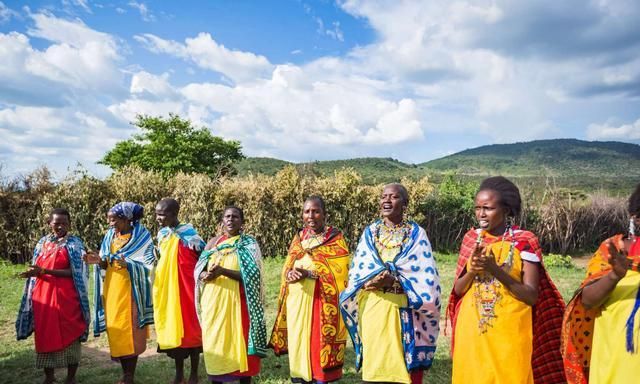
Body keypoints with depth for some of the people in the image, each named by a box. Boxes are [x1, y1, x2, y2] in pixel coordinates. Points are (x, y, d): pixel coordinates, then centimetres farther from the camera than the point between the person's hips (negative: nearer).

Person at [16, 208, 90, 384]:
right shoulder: (42, 243, 10)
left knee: (69, 334, 2)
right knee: (45, 335, 10)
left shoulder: (74, 244, -4)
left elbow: (74, 272, -13)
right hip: (43, 296, 5)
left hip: (66, 297, -4)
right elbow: (36, 269, 18)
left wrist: (44, 271, -20)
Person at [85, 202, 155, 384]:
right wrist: (99, 261, -12)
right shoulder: (110, 236, 9)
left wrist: (128, 264, -27)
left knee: (130, 330, -2)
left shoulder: (141, 236, -7)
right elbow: (107, 264, 10)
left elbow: (148, 264, -11)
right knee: (116, 329, 9)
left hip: (130, 290, -5)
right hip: (112, 290, 6)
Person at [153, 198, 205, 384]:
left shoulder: (189, 234, -12)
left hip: (187, 287, -6)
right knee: (172, 327, 12)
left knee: (190, 326, 4)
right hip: (167, 288, 6)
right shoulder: (162, 234, 7)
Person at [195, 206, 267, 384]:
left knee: (239, 341, -1)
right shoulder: (214, 242, 11)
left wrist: (223, 271, -22)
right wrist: (207, 275, -15)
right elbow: (199, 270, 8)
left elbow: (250, 275, -12)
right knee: (214, 342, 7)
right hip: (213, 302, 4)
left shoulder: (249, 243, -1)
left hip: (236, 302, -3)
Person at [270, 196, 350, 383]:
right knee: (297, 343, 8)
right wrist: (291, 273, -12)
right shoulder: (299, 237, 13)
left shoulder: (335, 237, -2)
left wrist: (308, 273, -20)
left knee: (318, 344, -3)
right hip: (297, 300, 5)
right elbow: (287, 268, 12)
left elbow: (338, 271, -11)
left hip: (321, 301, -5)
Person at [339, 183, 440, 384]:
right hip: (372, 308, 3)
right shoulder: (370, 232, 7)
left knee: (404, 366, 2)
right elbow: (357, 271, 4)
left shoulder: (416, 234, -1)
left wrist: (394, 280, -20)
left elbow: (424, 277, -7)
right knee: (375, 363, 9)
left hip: (403, 310, -2)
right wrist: (375, 278, -16)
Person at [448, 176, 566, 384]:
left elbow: (532, 296, -12)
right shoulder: (471, 238, 4)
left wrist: (496, 270, -23)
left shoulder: (524, 241, -8)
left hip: (510, 332, -3)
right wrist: (472, 271, -15)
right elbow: (458, 290, 5)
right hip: (471, 331, 4)